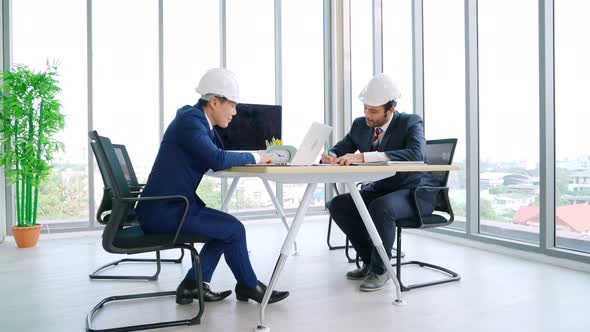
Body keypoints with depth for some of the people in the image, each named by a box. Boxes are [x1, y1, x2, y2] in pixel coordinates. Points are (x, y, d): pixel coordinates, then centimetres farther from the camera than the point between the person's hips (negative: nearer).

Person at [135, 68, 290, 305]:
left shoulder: (199, 120, 11)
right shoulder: (190, 120, -18)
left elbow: (219, 156, 15)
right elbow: (218, 160, -30)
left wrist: (259, 156, 1)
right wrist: (254, 157, -15)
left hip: (170, 205, 10)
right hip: (164, 210, -10)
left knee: (226, 228, 14)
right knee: (233, 229, -12)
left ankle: (193, 284, 16)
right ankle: (248, 286, 10)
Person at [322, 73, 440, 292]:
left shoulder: (410, 122, -16)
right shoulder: (360, 125, 1)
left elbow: (416, 154, -35)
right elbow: (340, 149, 7)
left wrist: (364, 157, -43)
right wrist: (331, 156, -21)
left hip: (414, 192, -6)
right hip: (379, 189, 7)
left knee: (381, 207, -36)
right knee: (337, 204, -12)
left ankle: (380, 269, -12)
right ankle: (369, 261, 4)